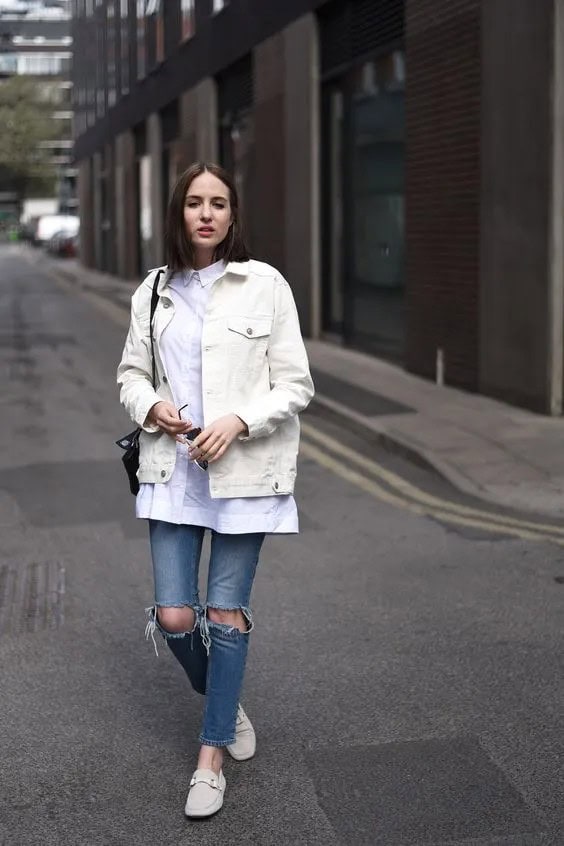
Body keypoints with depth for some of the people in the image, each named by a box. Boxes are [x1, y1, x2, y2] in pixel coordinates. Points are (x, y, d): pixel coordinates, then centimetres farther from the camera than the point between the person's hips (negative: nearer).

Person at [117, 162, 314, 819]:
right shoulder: (153, 291, 6)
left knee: (226, 612, 2)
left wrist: (238, 421, -18)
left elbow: (295, 385, -4)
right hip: (173, 468, 3)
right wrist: (152, 406, -7)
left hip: (244, 469, -3)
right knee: (174, 617, 1)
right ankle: (224, 703, 33)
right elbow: (131, 373, 14)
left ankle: (211, 757, 18)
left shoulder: (264, 285, -5)